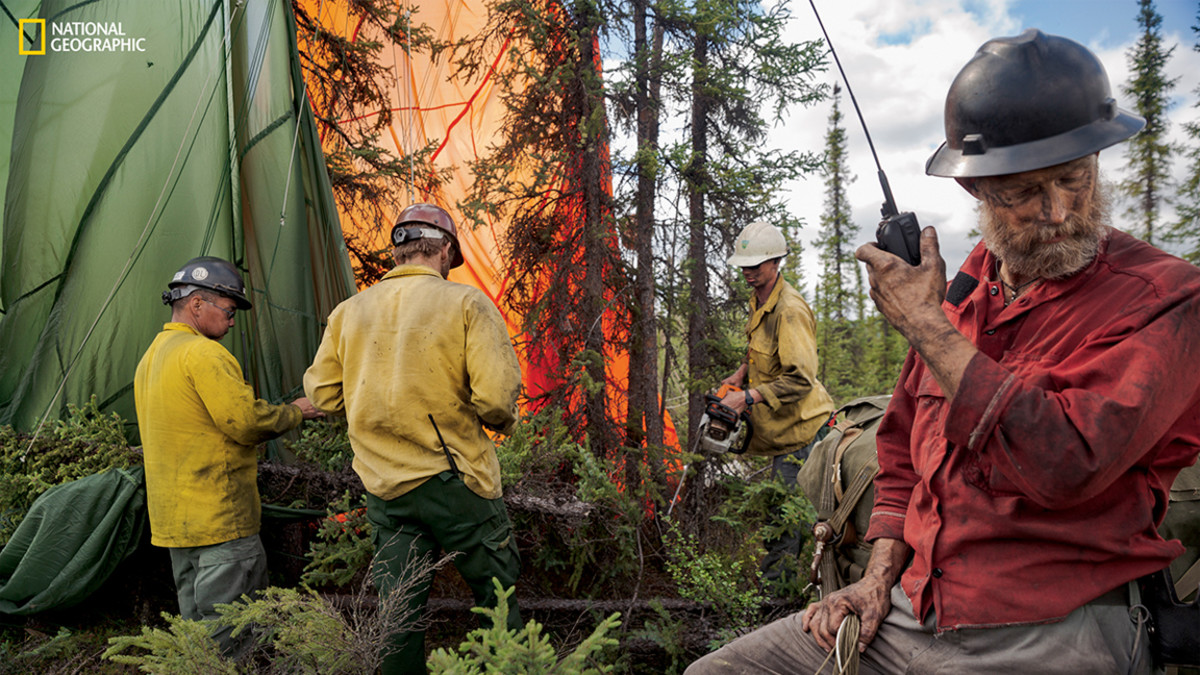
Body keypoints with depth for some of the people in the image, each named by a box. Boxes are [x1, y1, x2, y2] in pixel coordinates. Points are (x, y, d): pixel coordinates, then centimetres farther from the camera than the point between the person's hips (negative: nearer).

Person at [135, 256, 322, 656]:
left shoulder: (150, 357, 16)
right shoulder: (203, 353, -17)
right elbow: (246, 421, -21)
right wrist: (294, 413, -4)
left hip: (171, 517, 10)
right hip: (219, 517, -10)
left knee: (197, 619, 19)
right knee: (231, 634, -2)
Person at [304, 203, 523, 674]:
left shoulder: (349, 311, 6)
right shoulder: (466, 302, -7)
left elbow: (322, 394, 9)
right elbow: (496, 397, -16)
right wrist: (504, 422, 5)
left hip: (383, 485, 5)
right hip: (455, 478, -4)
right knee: (497, 591, 12)